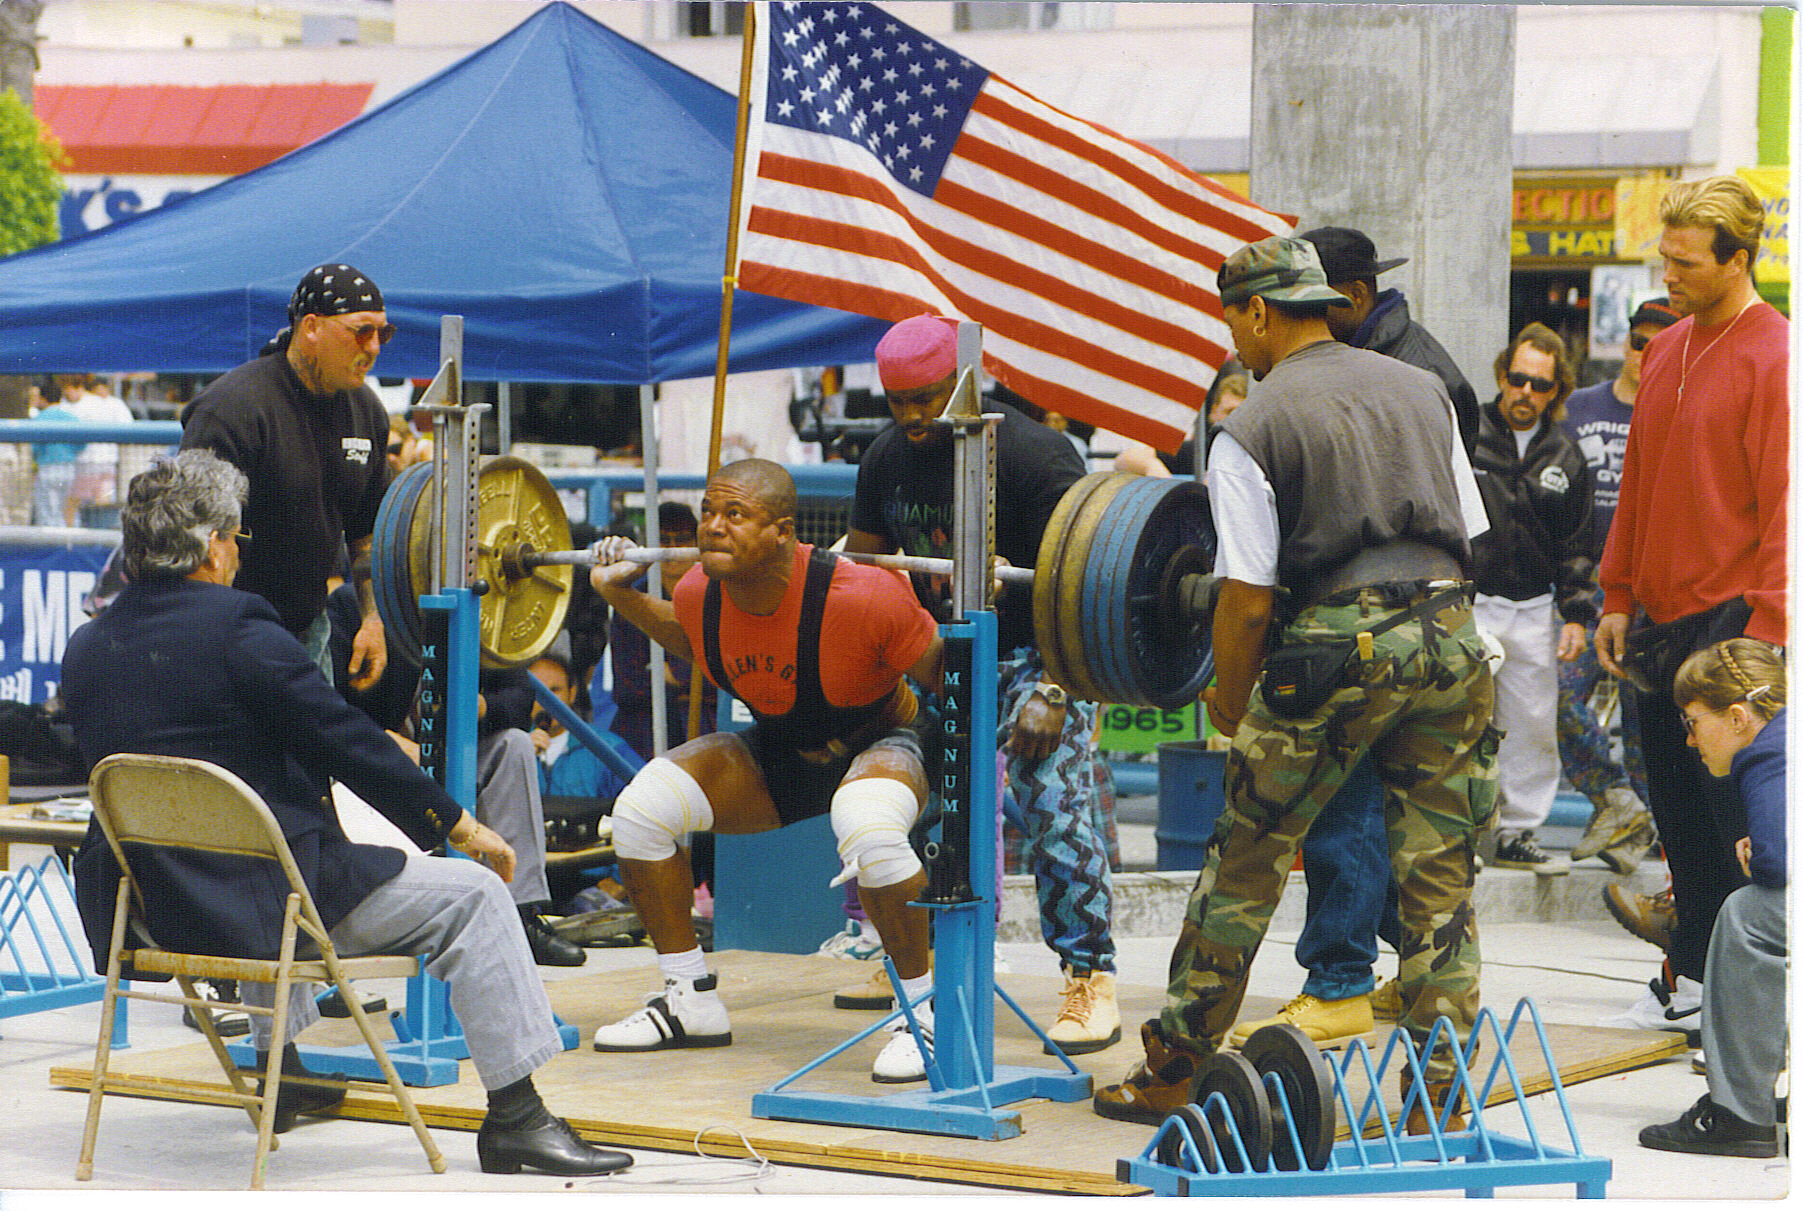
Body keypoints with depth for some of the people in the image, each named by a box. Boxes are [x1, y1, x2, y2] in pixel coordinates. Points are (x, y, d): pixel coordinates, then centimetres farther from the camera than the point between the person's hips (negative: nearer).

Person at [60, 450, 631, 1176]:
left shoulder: (85, 648, 6)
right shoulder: (238, 631, -15)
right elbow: (347, 743, -12)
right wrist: (459, 825, -2)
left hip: (139, 901, 8)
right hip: (251, 903, -8)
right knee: (472, 895, 2)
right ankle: (513, 1116, 0)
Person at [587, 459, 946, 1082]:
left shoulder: (861, 597, -34)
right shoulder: (699, 594, -16)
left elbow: (945, 676, -19)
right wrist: (621, 594, 3)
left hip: (880, 744, -6)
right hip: (777, 752, 6)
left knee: (868, 829, -40)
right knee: (642, 808, -14)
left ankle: (924, 1011, -19)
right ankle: (692, 1001, 3)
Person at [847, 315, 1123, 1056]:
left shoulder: (1031, 455, -21)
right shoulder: (887, 459, 0)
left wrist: (1051, 693, -27)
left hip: (1035, 654, -7)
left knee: (1054, 807, -17)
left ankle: (1092, 982, -14)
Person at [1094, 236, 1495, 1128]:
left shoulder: (1251, 429, -2)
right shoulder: (1424, 391, 16)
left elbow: (1248, 596, -6)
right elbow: (1462, 531, 18)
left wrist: (1230, 703, 8)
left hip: (1333, 649, -4)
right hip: (1450, 637, 5)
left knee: (1245, 863, 8)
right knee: (1439, 879, 9)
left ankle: (1172, 1070, 16)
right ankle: (1441, 1095, 6)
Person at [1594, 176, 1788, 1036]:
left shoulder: (1773, 357, -11)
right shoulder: (1667, 350, 14)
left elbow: (1782, 503, -14)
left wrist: (1764, 630, -18)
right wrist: (1618, 596, 17)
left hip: (1730, 617, -8)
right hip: (1660, 614, 8)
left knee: (1736, 818, -5)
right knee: (1678, 812, 12)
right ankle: (1690, 982, 21)